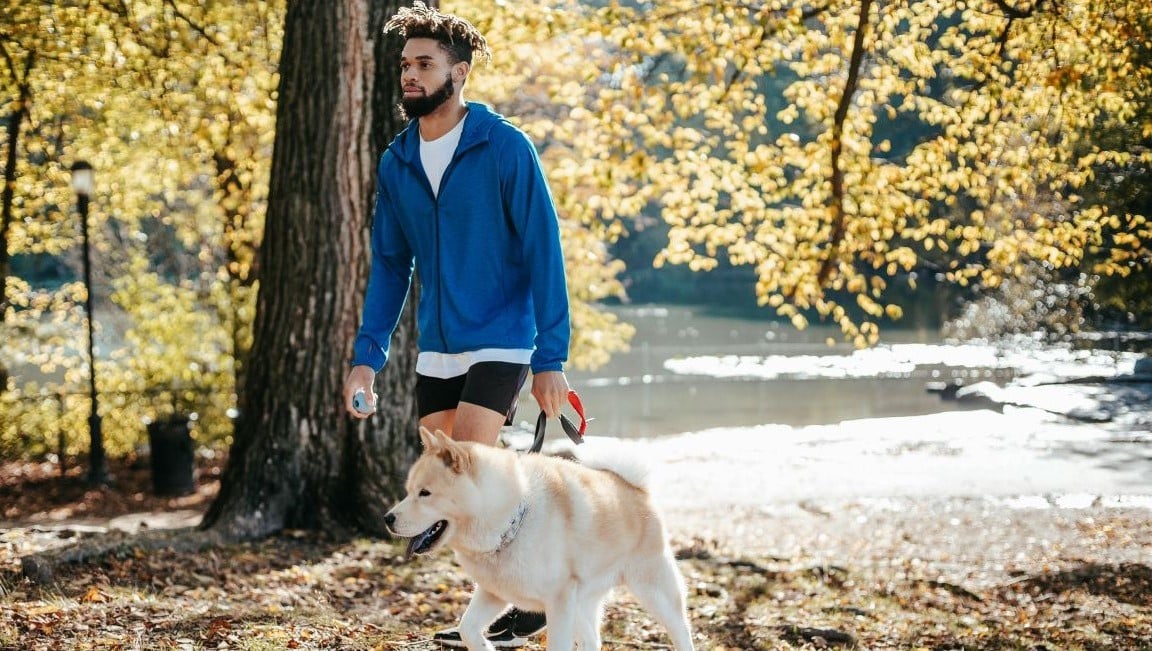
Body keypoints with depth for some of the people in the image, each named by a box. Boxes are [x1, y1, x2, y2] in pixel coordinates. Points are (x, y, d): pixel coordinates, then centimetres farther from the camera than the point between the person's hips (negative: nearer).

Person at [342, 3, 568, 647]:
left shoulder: (505, 148, -10)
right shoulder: (397, 162, 6)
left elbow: (544, 255, -11)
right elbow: (390, 266, 11)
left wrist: (551, 358, -15)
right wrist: (368, 355, 2)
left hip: (501, 344, -6)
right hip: (436, 350, 6)